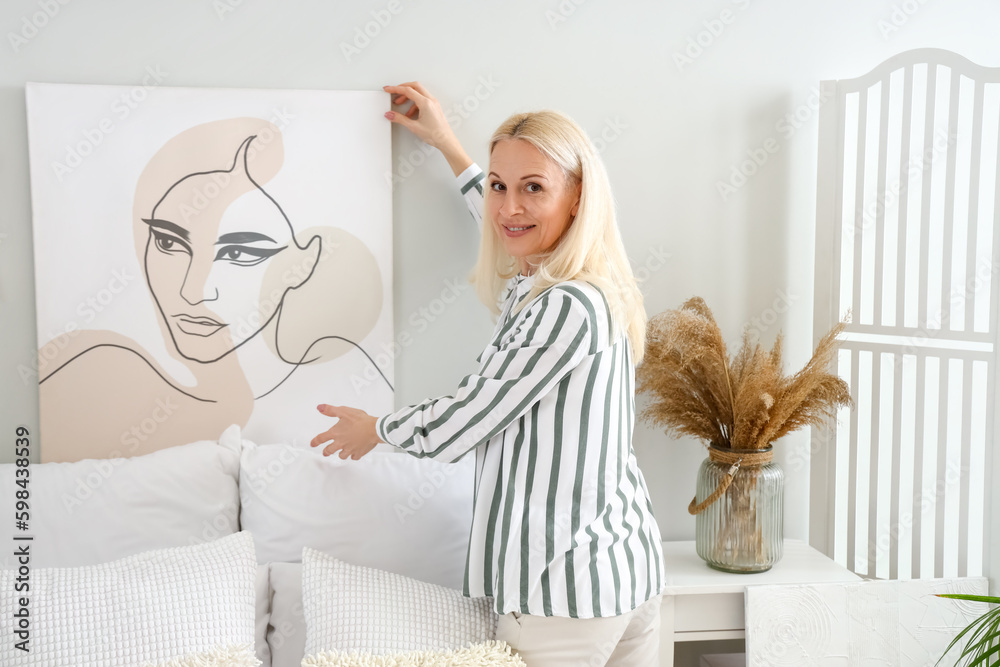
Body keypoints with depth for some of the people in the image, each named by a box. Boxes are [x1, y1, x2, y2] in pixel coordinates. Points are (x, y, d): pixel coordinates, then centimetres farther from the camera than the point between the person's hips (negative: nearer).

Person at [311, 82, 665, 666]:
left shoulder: (565, 308, -23)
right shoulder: (598, 284, 5)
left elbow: (453, 431, -15)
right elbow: (515, 237, 27)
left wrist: (375, 427, 6)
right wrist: (446, 141, 33)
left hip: (566, 590, -9)